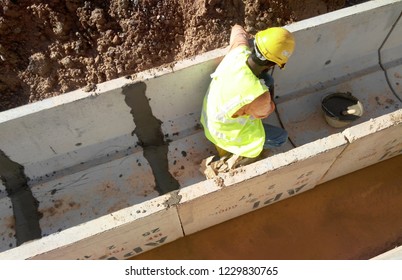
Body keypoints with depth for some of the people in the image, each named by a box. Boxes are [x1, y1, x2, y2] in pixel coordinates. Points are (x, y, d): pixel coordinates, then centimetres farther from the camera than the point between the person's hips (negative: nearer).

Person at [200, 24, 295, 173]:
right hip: (223, 131, -6)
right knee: (281, 136, 7)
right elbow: (266, 111, -13)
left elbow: (237, 28, 2)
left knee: (268, 80, 7)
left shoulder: (239, 49, -25)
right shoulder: (258, 95, -41)